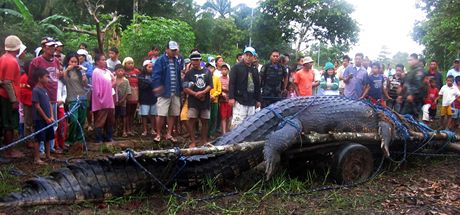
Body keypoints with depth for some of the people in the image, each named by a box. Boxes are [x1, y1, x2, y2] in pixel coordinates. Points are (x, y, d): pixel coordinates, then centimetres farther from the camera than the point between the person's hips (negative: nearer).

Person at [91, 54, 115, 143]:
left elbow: (113, 80, 25)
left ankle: (108, 137, 22)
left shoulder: (107, 71, 12)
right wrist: (99, 97, -17)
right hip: (101, 100, -7)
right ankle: (99, 138, 5)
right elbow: (95, 86, -14)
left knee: (110, 119, 12)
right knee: (100, 121, -2)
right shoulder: (96, 71, -9)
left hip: (109, 100, 7)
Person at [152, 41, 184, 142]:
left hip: (176, 92, 6)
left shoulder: (178, 61, 11)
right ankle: (158, 134, 8)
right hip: (164, 92, -5)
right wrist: (157, 86, -22)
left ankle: (169, 134, 21)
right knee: (162, 114, -4)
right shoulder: (161, 60, -5)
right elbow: (156, 74, -12)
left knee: (173, 114, 10)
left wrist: (181, 88, 13)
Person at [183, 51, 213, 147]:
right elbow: (185, 88, -2)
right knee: (192, 121, -6)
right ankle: (193, 142, 2)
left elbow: (210, 85, 3)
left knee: (204, 121, 7)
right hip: (193, 101, -1)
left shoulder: (207, 72, 10)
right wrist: (195, 94, -14)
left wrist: (203, 92, -13)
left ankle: (204, 141, 17)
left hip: (205, 100, 2)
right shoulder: (189, 73, 6)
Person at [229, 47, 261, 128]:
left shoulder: (255, 70, 17)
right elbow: (231, 83, -7)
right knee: (238, 122, -11)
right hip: (240, 101, -6)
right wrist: (231, 97, -14)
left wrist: (258, 100, 18)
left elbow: (258, 86, 21)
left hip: (251, 102, 6)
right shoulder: (237, 67, -1)